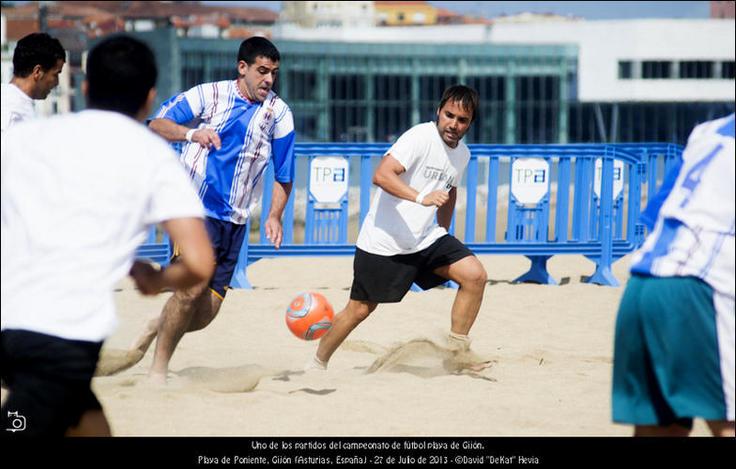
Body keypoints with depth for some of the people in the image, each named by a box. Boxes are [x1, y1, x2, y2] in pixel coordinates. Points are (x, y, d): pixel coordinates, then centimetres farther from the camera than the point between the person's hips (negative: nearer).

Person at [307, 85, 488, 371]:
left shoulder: (462, 154, 7)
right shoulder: (420, 137, -18)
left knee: (475, 275, -12)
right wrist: (421, 198, -43)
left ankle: (458, 351, -2)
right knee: (360, 309, 2)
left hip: (426, 239, 6)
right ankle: (317, 364, 23)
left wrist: (443, 233, 26)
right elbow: (381, 175, -31)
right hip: (383, 241, -6)